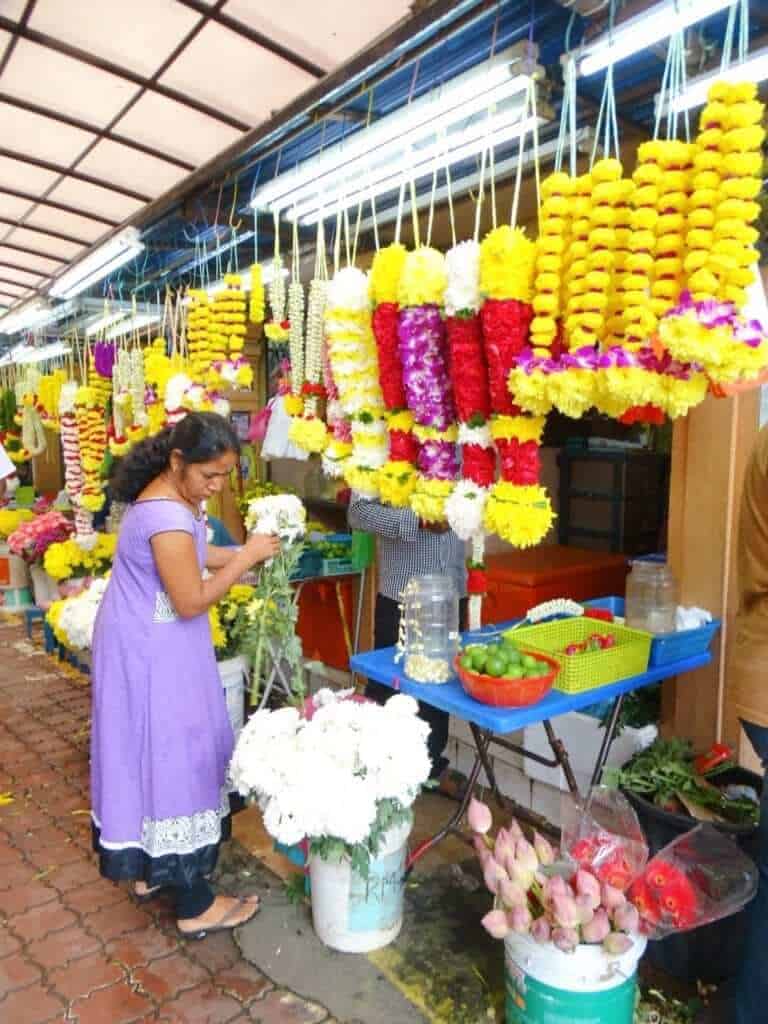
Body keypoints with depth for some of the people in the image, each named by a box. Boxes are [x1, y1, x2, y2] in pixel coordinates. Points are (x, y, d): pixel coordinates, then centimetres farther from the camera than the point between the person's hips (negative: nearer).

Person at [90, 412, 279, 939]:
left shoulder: (173, 497, 4)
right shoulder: (168, 516, -28)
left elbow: (188, 555, 15)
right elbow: (191, 601, -25)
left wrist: (238, 554, 2)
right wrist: (245, 559, -19)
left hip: (151, 646, 10)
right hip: (152, 655, -10)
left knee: (153, 752, 20)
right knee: (173, 757, 0)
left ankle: (148, 867, 38)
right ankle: (195, 906, 15)